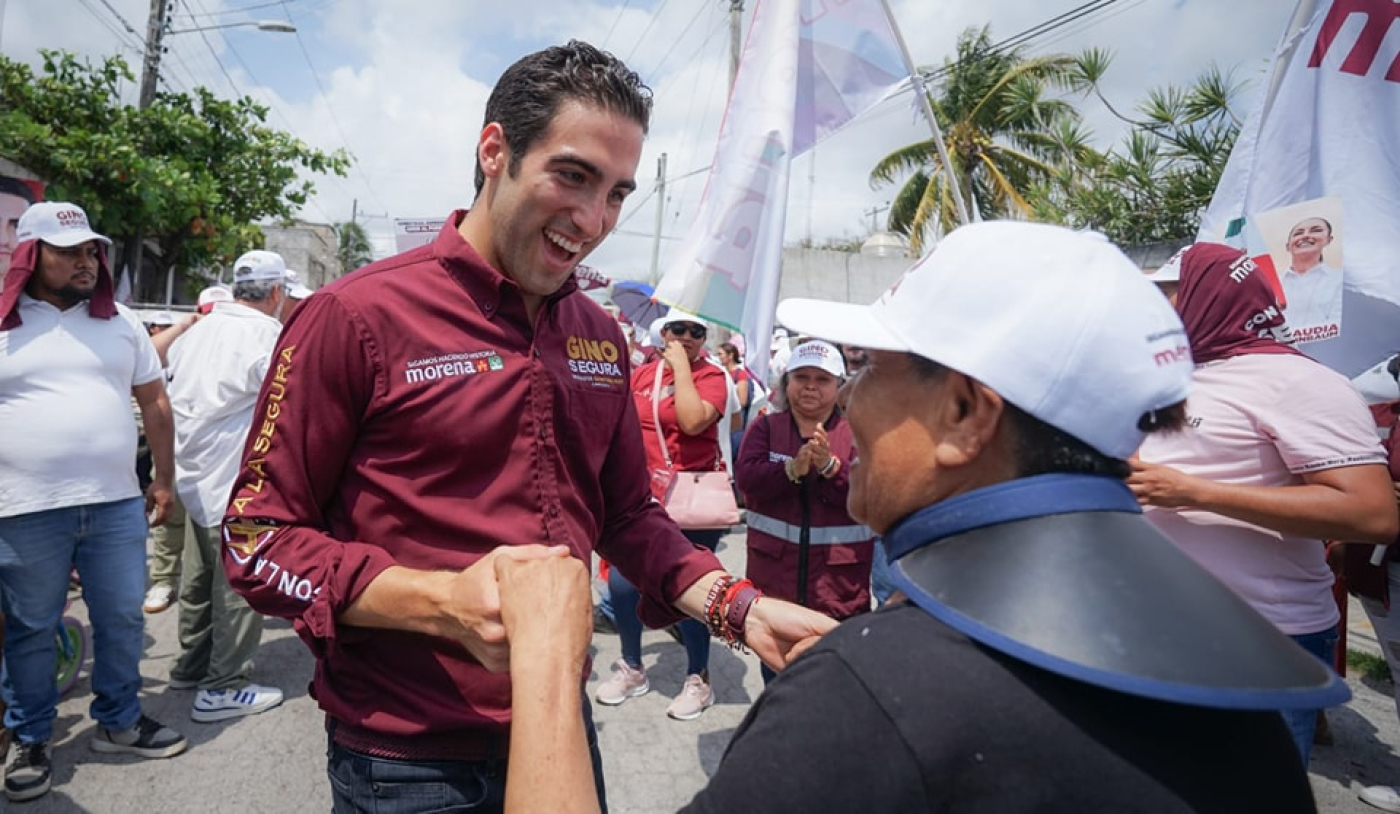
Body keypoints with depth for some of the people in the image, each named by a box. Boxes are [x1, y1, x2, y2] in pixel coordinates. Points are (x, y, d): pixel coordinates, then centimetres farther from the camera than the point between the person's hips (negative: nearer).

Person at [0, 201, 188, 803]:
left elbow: (154, 403, 11)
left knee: (122, 620, 11)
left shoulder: (120, 322, 7)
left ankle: (119, 722, 30)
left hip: (116, 504, 2)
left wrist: (163, 479, 10)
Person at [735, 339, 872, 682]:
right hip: (774, 581, 2)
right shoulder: (765, 427, 4)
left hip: (840, 589, -1)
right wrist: (791, 470, -28)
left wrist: (830, 467, -27)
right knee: (776, 677, 19)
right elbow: (745, 477, -11)